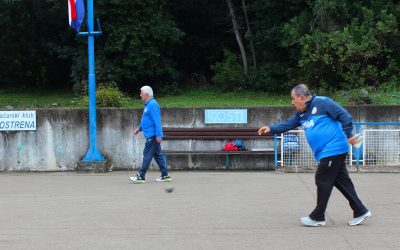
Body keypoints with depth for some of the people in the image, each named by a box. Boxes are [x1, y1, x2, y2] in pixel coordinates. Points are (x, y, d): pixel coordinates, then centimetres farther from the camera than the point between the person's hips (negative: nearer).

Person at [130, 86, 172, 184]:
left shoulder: (152, 105, -16)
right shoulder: (148, 104, 17)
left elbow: (157, 121, -21)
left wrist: (158, 135, -25)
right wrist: (139, 128, 24)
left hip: (152, 135, -10)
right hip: (151, 135, 10)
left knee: (147, 155, -8)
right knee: (158, 155, 10)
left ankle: (141, 176, -6)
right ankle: (165, 176, 12)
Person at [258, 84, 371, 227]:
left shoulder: (322, 103, -12)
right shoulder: (301, 115, 14)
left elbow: (344, 116, -13)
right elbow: (288, 125, 13)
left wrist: (348, 135, -17)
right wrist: (271, 129, 0)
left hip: (333, 149, -9)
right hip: (325, 153, 9)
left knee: (323, 181, -3)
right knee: (342, 181, 11)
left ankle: (317, 217, 6)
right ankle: (360, 211, 17)